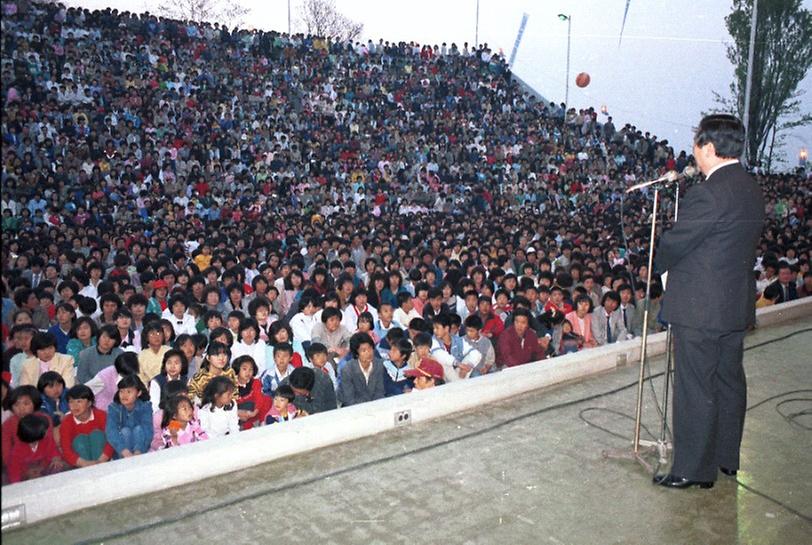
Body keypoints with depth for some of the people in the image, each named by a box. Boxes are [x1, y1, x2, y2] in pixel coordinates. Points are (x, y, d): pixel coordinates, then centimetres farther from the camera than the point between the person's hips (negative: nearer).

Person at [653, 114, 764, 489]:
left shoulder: (710, 193, -21)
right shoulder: (752, 190, 9)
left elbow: (673, 244, -15)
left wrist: (661, 265, 7)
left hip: (700, 308, -9)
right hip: (737, 304, 10)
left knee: (695, 388, 1)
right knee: (729, 382, 18)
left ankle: (694, 469, 12)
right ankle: (727, 458, 33)